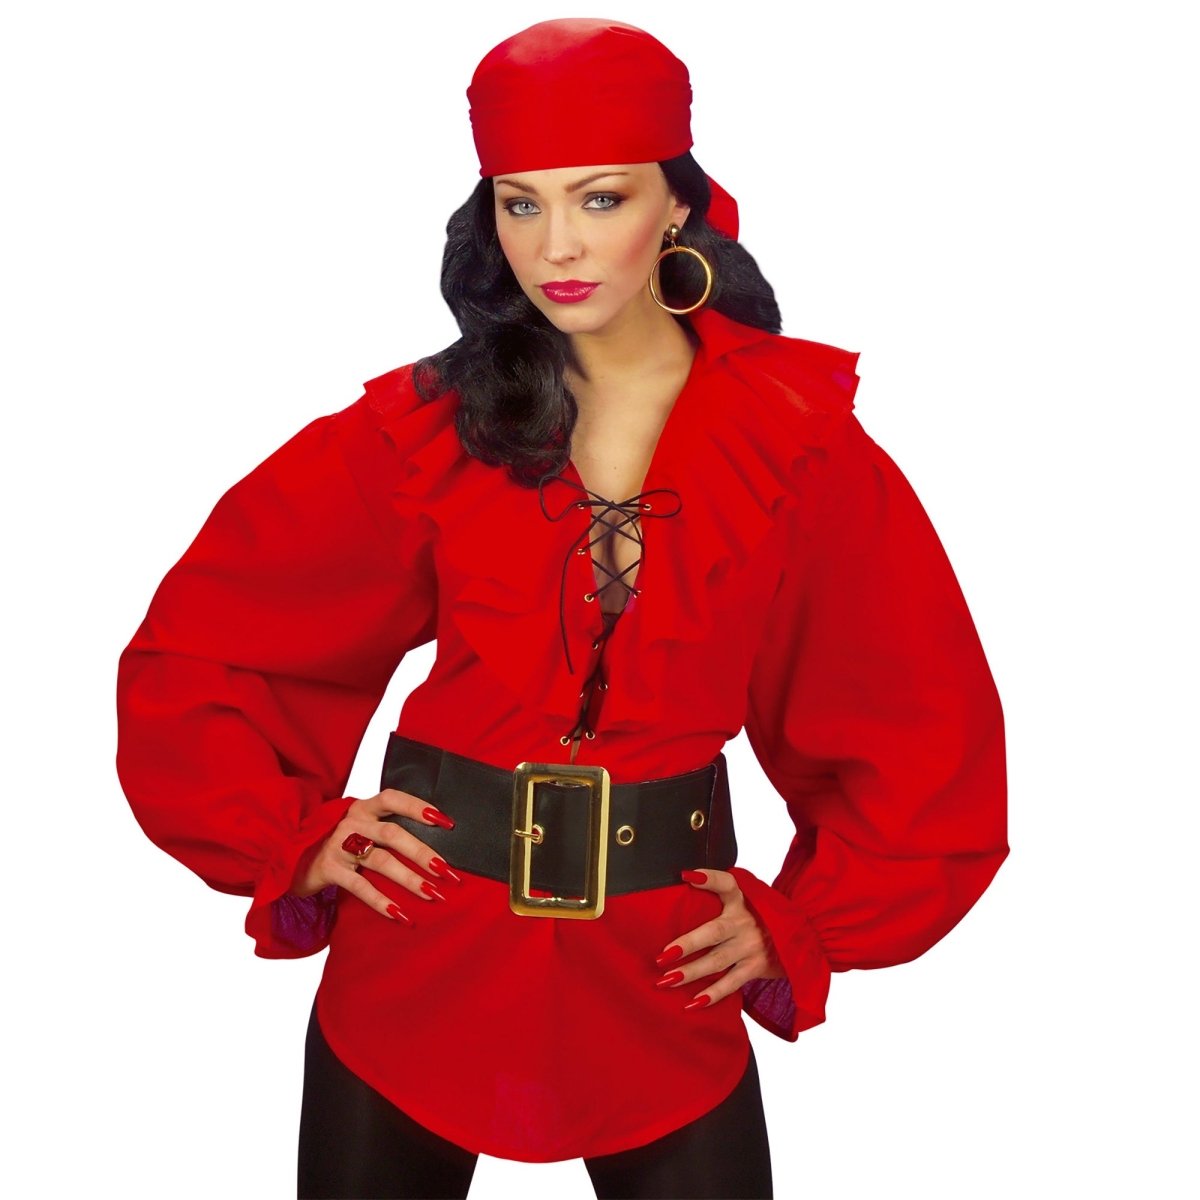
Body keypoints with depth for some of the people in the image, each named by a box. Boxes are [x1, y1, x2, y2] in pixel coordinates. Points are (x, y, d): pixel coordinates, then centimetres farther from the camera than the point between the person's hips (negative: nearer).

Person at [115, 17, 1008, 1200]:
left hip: (664, 984, 0)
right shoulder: (420, 428, -4)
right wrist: (290, 838, -4)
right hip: (420, 960, 0)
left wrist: (799, 921, 0)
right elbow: (184, 657, 3)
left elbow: (931, 732, 3)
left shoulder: (799, 440, -4)